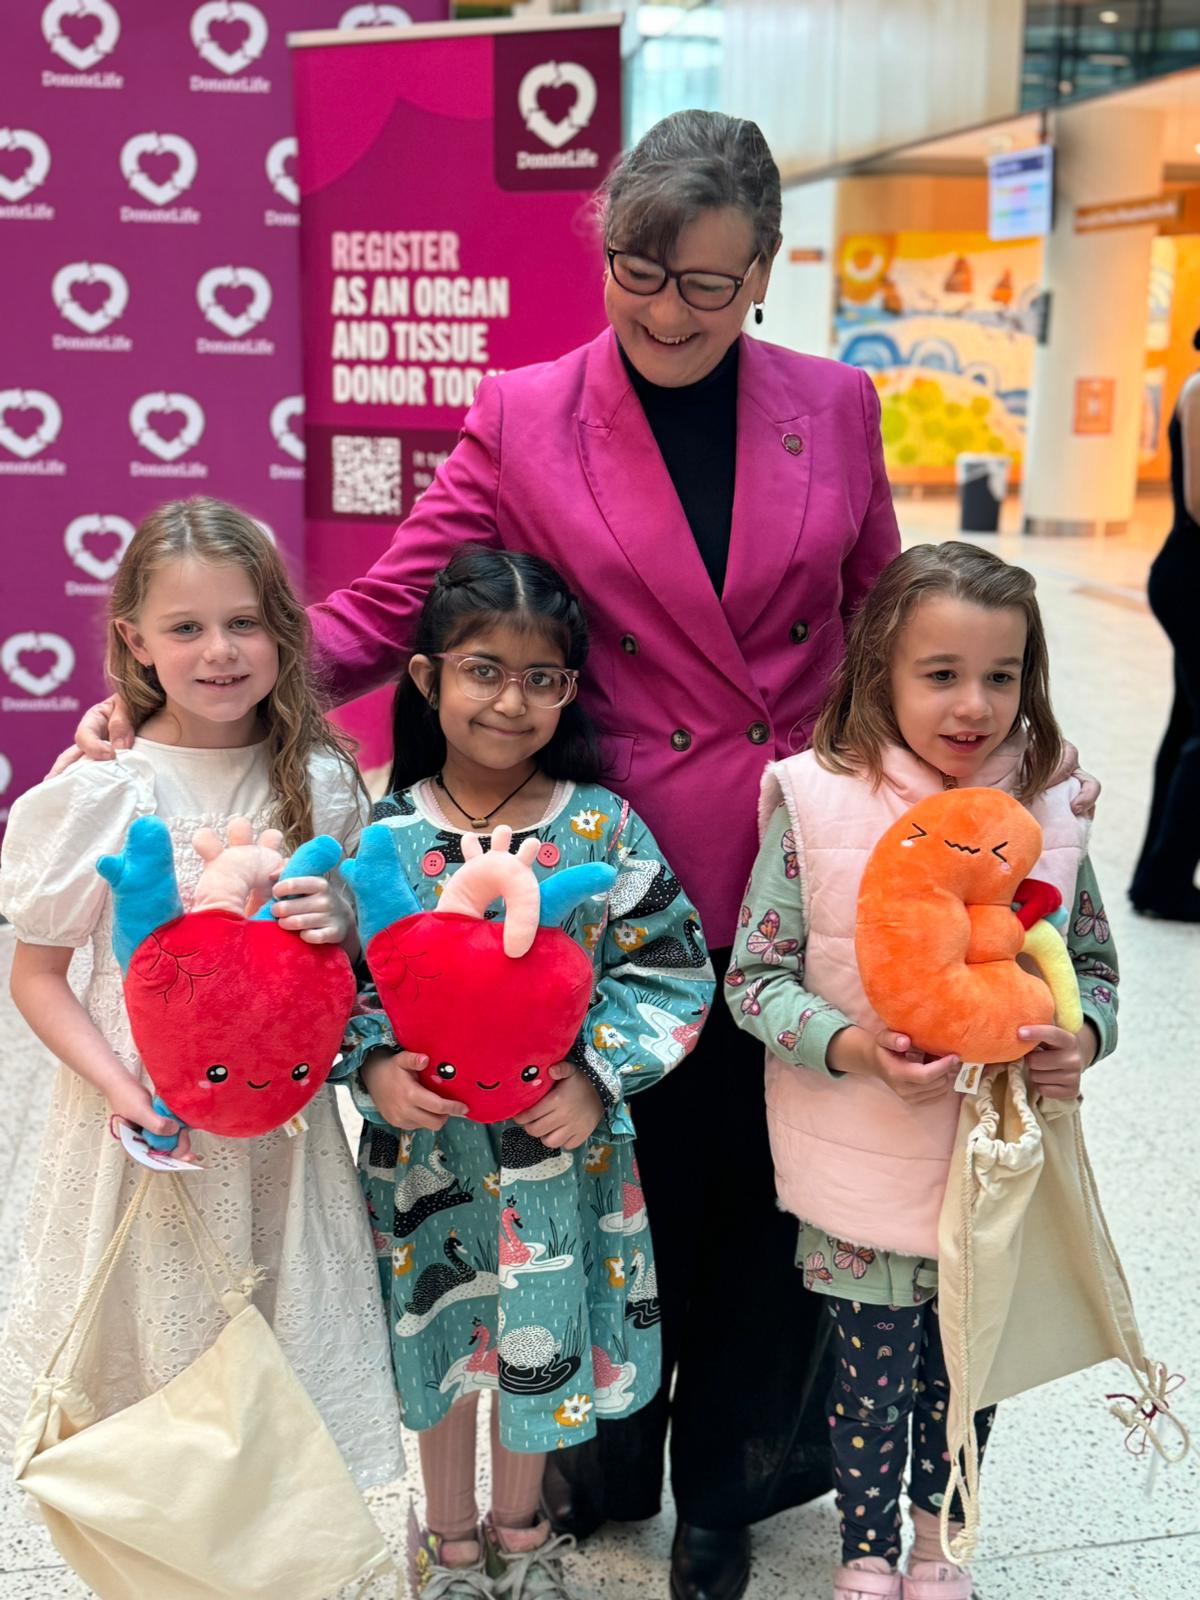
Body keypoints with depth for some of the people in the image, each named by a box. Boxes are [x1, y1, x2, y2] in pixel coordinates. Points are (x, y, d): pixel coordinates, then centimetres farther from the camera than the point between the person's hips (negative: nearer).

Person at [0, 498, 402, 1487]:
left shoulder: (320, 781, -2)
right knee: (151, 1350, 10)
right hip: (147, 1125, -2)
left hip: (281, 1118, 2)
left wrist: (342, 925, -14)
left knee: (277, 1356, 12)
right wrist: (120, 1087, -18)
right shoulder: (103, 792, -10)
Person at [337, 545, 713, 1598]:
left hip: (560, 1145, 0)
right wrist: (374, 1068, -19)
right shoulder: (383, 833, -9)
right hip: (425, 1148, 0)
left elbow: (672, 970, -7)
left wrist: (597, 1077, -18)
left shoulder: (602, 827, -9)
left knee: (541, 1344, 16)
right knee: (440, 1344, 18)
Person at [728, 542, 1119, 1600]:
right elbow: (753, 979, -10)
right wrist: (853, 1048, -25)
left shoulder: (1048, 812, -5)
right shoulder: (818, 804, -14)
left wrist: (1081, 1036, -13)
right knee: (873, 1378, 14)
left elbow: (1094, 965, 8)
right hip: (864, 1175, -3)